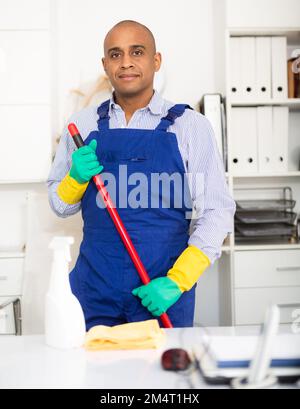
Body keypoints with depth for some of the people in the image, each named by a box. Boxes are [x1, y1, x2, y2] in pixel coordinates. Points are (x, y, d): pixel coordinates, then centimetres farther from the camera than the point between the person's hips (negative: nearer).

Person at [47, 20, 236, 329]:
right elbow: (59, 205, 12)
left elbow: (217, 211, -5)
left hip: (163, 292, -1)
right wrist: (76, 178, -9)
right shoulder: (83, 124, 5)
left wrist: (177, 282, -15)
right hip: (94, 289, 2)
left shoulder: (190, 125, -3)